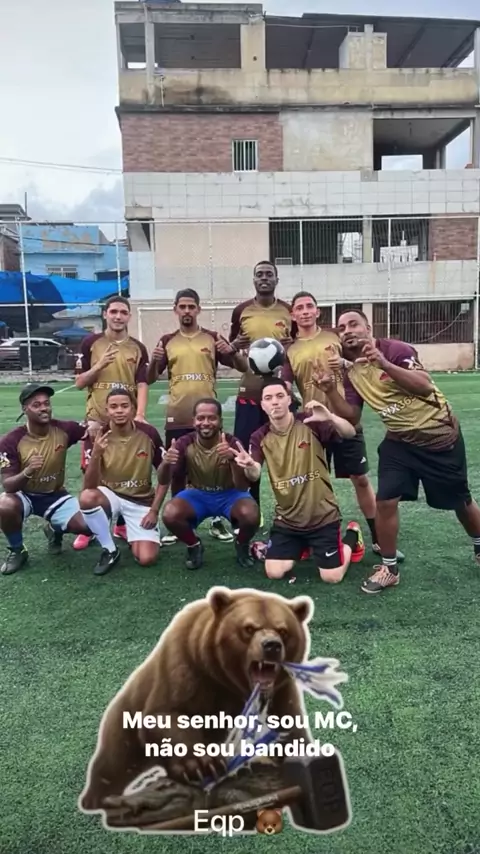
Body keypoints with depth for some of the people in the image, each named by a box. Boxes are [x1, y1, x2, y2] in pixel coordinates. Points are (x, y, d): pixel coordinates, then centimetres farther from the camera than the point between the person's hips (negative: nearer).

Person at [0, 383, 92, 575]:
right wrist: (27, 472, -45)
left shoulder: (64, 429, -14)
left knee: (86, 526, -20)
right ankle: (17, 551, -4)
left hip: (55, 496, 2)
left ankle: (55, 530, 18)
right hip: (25, 495, -2)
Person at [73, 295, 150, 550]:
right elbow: (79, 382, 3)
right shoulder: (91, 343, 3)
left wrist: (140, 415, -17)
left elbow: (142, 384, -2)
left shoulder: (138, 348, 5)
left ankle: (121, 524, 22)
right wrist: (99, 366, -14)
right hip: (96, 418, -1)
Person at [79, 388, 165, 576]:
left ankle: (131, 533, 20)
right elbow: (89, 486, -19)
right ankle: (110, 550, -11)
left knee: (146, 558, -17)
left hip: (141, 501, 0)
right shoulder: (97, 437, -14)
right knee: (86, 497, -35)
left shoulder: (149, 433, -14)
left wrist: (154, 510, -8)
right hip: (110, 495, 1)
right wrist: (96, 455, -36)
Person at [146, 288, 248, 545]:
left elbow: (242, 368, 4)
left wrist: (232, 352, -16)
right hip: (177, 418, 1)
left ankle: (217, 521, 18)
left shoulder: (213, 338, 4)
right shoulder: (167, 341, 7)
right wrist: (154, 361, -12)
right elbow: (151, 379, 9)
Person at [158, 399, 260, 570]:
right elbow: (164, 482, -15)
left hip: (230, 494, -1)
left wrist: (232, 459, -44)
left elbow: (243, 487, -25)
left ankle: (242, 546, 3)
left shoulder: (232, 443, -20)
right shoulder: (185, 443, -15)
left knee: (250, 515, -34)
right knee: (169, 514, -29)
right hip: (197, 494, 1)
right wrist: (165, 463, -40)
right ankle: (194, 546, 4)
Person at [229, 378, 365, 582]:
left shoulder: (311, 423, -13)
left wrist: (330, 417, -43)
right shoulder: (260, 437, -5)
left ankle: (352, 536, 28)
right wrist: (248, 466, -41)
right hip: (287, 519, 3)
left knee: (331, 577, -2)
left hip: (322, 515, -3)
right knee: (274, 573, -1)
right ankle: (301, 547, 30)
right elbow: (254, 476, -17)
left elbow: (350, 434, -22)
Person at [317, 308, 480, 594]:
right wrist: (331, 391, -18)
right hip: (400, 441, 4)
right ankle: (389, 568, 9)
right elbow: (351, 416, -2)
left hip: (441, 435, -4)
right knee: (386, 501, -10)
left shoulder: (396, 349, -19)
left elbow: (425, 386, -30)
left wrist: (384, 363, -39)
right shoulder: (351, 372, -1)